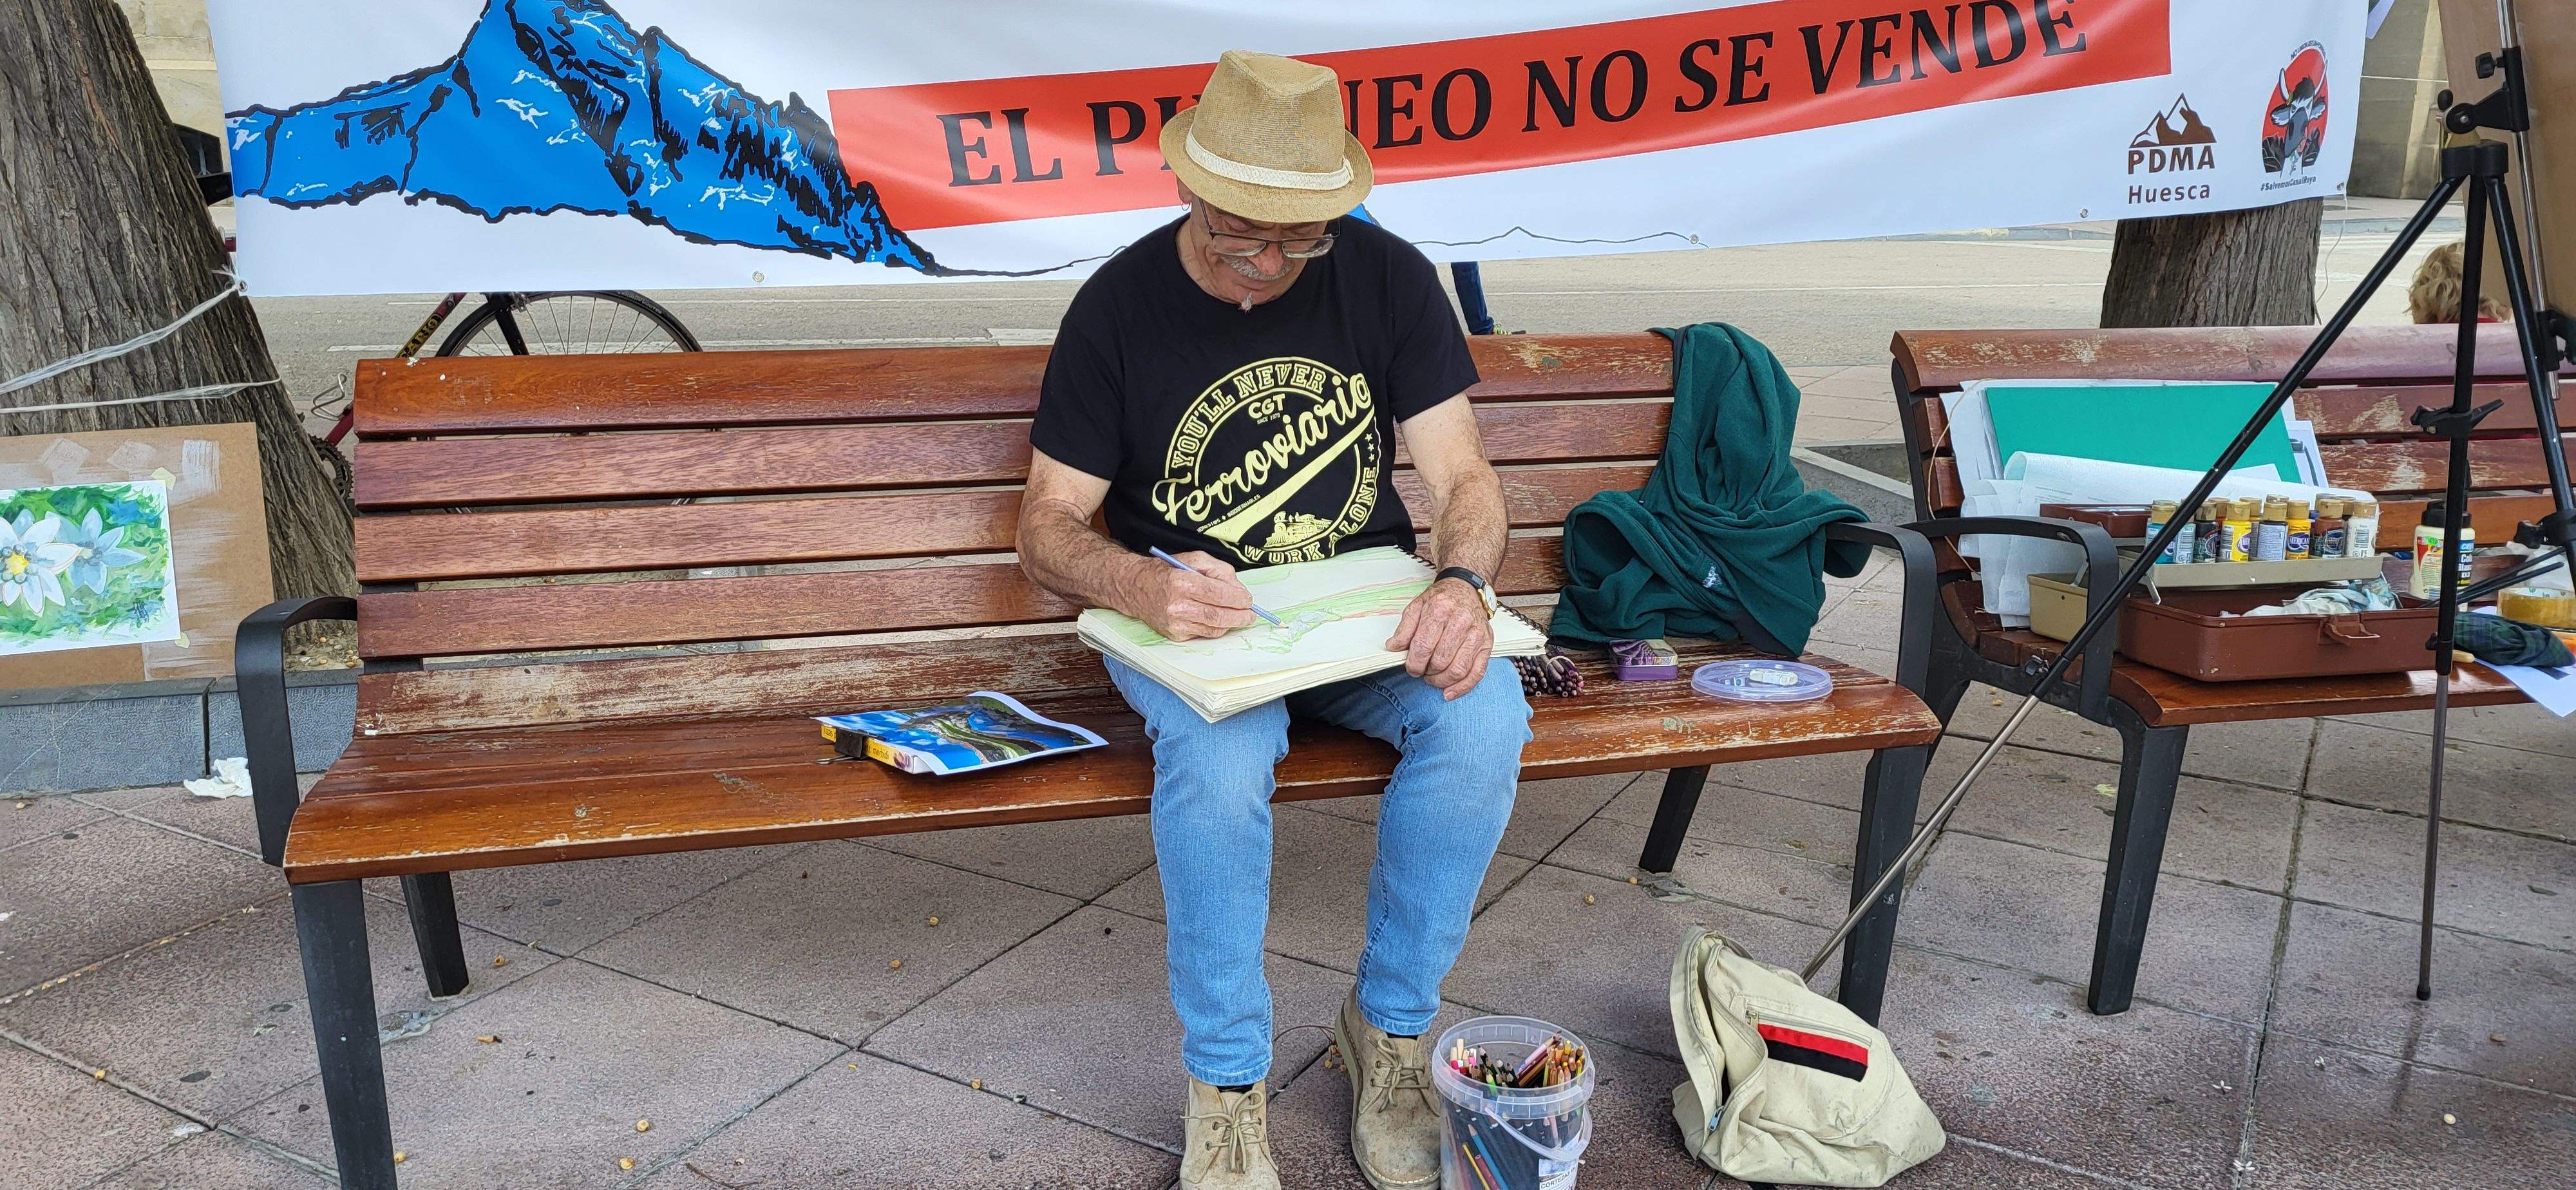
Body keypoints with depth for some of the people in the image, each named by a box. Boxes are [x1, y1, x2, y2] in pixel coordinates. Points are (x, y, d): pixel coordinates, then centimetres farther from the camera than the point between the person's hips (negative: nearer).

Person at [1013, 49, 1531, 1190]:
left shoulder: (1387, 278, -3)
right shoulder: (1119, 306, -8)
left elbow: (1464, 476, -4)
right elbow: (1047, 526, -6)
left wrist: (1463, 587, -27)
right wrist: (1142, 587, -29)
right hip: (1187, 617, -2)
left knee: (1485, 711, -29)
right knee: (1221, 754, -36)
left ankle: (1390, 1026, -7)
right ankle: (1226, 1085, -12)